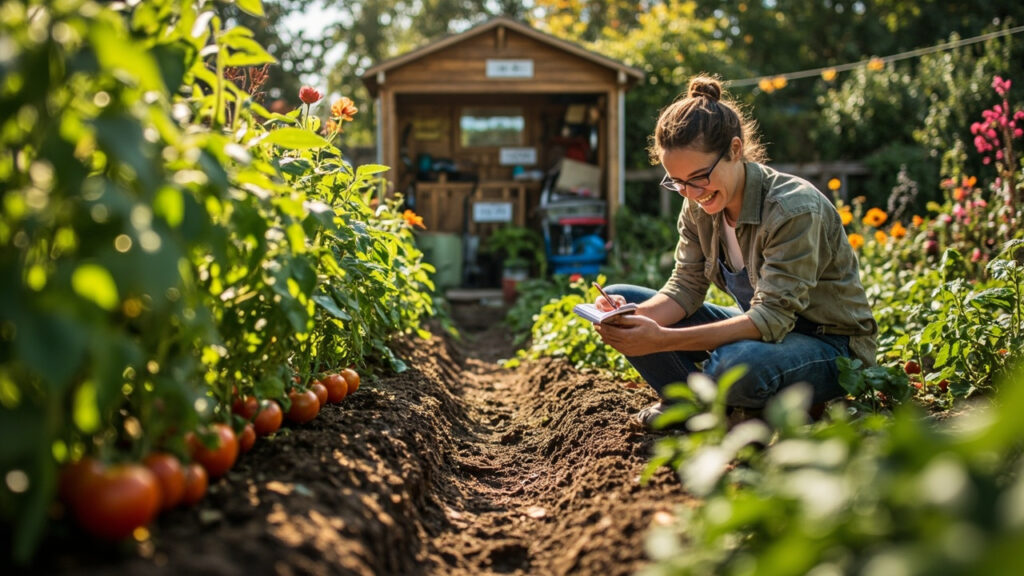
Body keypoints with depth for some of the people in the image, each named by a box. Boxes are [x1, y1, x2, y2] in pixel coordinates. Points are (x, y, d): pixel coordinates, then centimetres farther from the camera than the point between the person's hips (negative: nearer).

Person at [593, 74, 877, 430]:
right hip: (761, 329, 7)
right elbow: (685, 287, -5)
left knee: (737, 365, -42)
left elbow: (772, 319, -33)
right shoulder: (698, 205, -6)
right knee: (617, 297, -2)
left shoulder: (794, 209, -28)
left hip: (830, 346, -7)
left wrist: (661, 340, -42)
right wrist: (634, 318, -29)